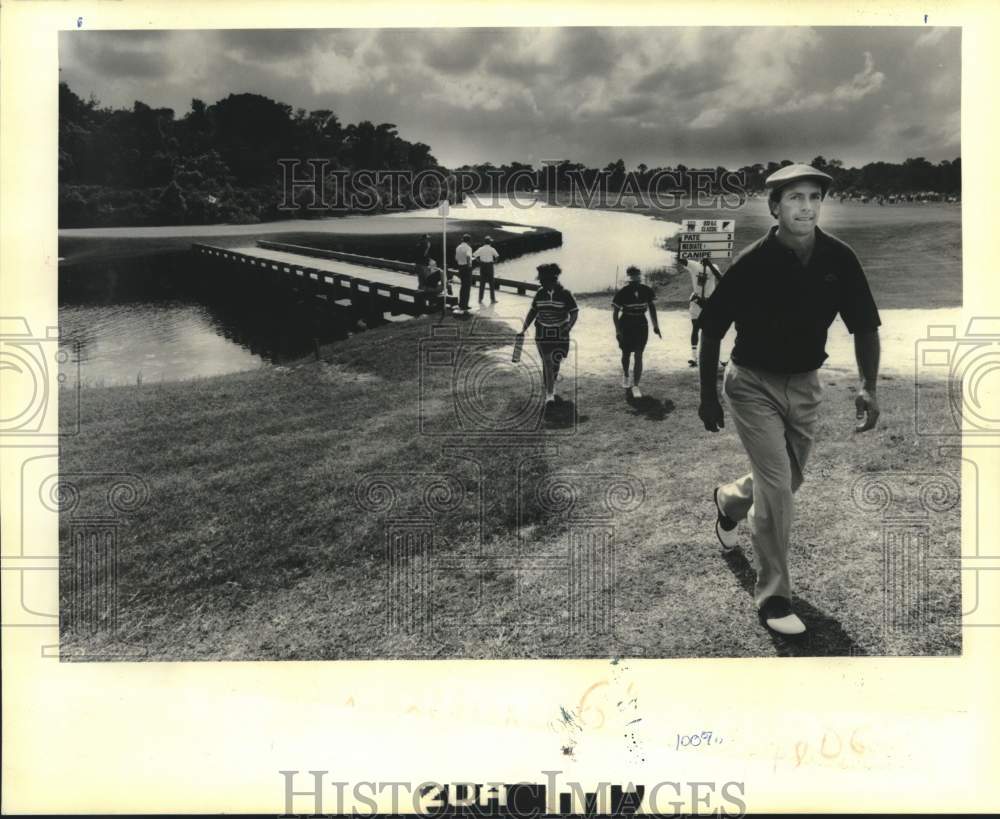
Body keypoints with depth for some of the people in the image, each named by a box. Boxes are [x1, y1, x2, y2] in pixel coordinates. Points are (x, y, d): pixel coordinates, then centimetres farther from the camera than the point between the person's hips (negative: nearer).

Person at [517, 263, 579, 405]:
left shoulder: (565, 294, -8)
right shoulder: (540, 293, 2)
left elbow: (575, 313, -4)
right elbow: (532, 312, 11)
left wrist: (568, 327, -20)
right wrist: (524, 329, 5)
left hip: (560, 335, -2)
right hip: (542, 334, 2)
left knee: (555, 362, 5)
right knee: (547, 362, -4)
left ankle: (551, 388, 30)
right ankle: (549, 394, 0)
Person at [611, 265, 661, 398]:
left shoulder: (646, 291, -6)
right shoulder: (622, 293, -16)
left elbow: (652, 307, 9)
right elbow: (615, 312, -9)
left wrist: (655, 326, 9)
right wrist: (618, 330, -16)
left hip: (641, 326, 2)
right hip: (626, 326, -1)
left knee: (638, 356, -4)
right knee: (626, 354, 13)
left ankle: (635, 385, -1)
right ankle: (625, 375, 42)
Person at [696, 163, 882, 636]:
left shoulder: (840, 259, -10)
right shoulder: (752, 263, -19)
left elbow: (864, 326, -1)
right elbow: (711, 330, -9)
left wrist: (868, 386, -15)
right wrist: (708, 396, -4)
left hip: (805, 384, 5)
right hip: (753, 385, -5)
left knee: (786, 482, 19)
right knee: (777, 488, -10)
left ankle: (729, 501, 53)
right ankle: (773, 598, 5)